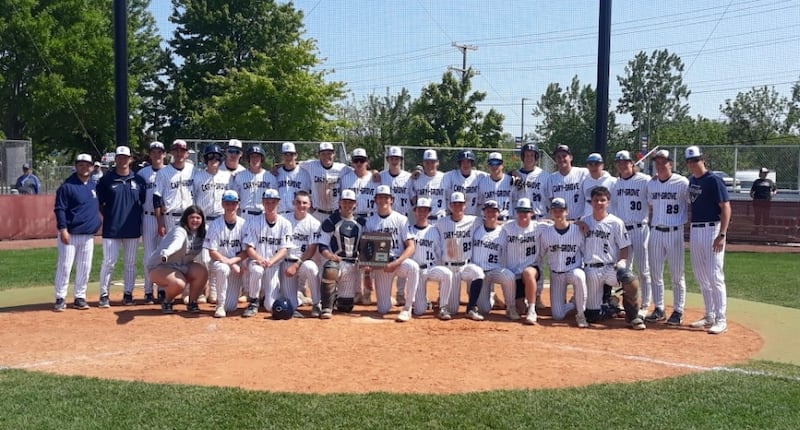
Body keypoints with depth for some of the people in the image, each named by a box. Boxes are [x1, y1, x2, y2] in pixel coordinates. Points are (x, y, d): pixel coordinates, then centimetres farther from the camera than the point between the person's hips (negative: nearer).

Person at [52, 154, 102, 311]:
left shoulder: (94, 185, 10)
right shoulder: (67, 186, -7)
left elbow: (99, 205, 22)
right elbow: (59, 209, -11)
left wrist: (98, 222, 12)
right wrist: (62, 229, -18)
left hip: (88, 235, 5)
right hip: (70, 234, -5)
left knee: (84, 267, 8)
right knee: (64, 266, -4)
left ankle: (80, 298, 17)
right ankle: (60, 298, 5)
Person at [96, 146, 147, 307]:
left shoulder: (139, 180, 5)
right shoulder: (106, 180, 1)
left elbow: (144, 202, 11)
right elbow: (99, 203, 5)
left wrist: (137, 217, 2)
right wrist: (109, 216, -3)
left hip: (133, 229, 2)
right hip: (111, 229, -2)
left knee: (130, 263, 9)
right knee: (108, 262, -3)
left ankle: (128, 293, 19)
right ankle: (104, 294, 7)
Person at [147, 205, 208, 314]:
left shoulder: (201, 233, 1)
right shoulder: (179, 231, -26)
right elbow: (176, 243, -47)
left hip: (182, 266, 7)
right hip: (160, 266, -7)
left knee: (202, 271, -20)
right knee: (179, 284, -34)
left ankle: (192, 302, -1)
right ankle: (165, 299, 1)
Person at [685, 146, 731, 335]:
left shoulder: (714, 180, -10)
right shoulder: (691, 181, 13)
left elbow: (726, 208, -13)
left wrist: (722, 235, -20)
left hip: (711, 230, -8)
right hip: (695, 230, 8)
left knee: (714, 276, -8)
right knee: (701, 277, 12)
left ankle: (721, 320, -3)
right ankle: (709, 317, 22)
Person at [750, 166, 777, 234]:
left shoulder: (770, 181, 11)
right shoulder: (756, 181, 12)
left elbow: (775, 189, 14)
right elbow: (752, 190, 14)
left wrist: (773, 193, -6)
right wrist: (751, 195, -5)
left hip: (767, 201, 0)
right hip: (757, 201, 0)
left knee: (766, 216, 2)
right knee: (757, 215, 1)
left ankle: (764, 229, 10)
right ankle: (756, 229, 7)